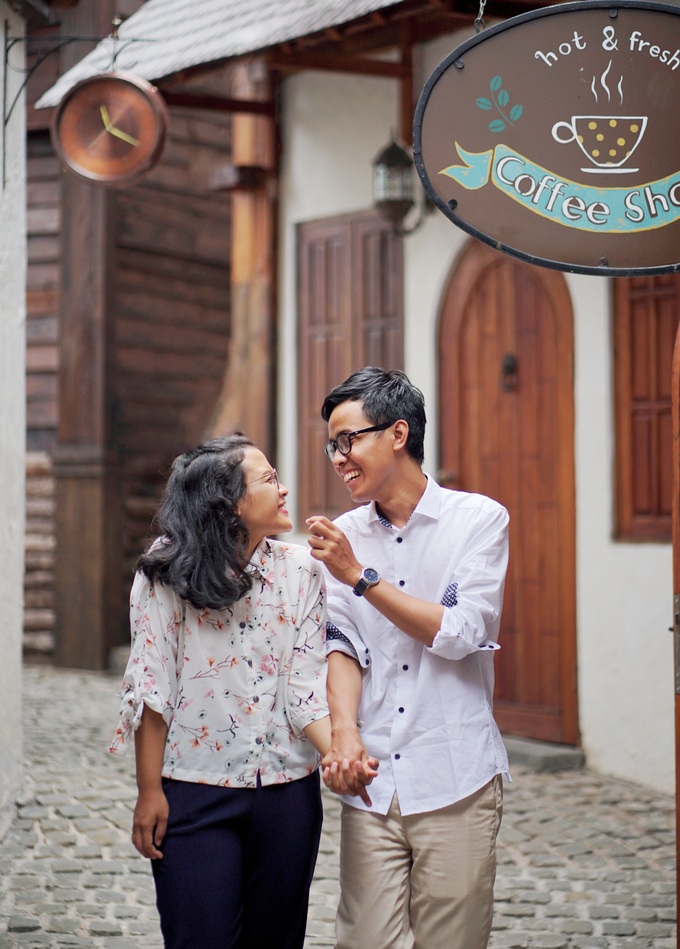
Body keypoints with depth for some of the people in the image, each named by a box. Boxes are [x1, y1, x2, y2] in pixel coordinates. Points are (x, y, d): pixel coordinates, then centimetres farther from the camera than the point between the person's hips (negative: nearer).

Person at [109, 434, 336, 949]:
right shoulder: (167, 573, -6)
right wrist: (149, 791, -6)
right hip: (195, 795, -3)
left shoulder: (301, 570, 2)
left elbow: (307, 683, -2)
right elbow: (152, 687, -6)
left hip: (288, 791, 3)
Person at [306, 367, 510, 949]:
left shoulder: (479, 519, -1)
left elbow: (458, 634, -11)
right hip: (371, 783, 3)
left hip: (456, 786, -3)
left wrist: (359, 576, -12)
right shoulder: (345, 535, 11)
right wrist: (345, 733, -13)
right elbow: (342, 644, 4)